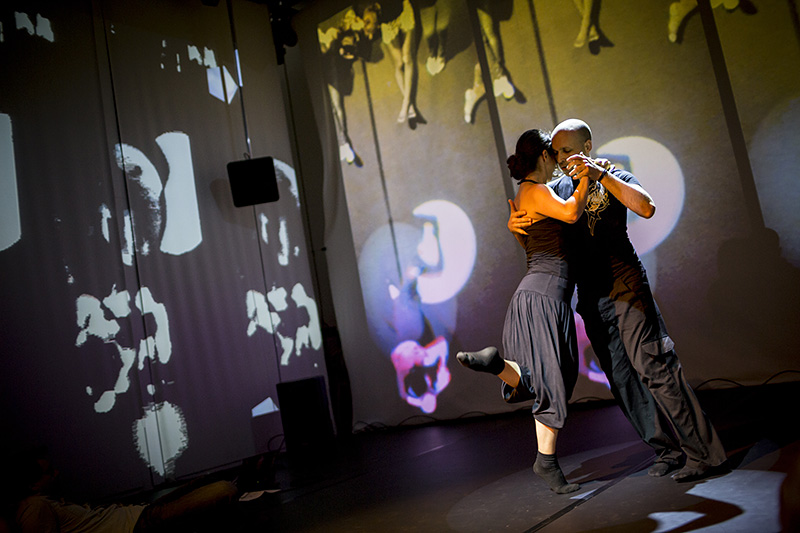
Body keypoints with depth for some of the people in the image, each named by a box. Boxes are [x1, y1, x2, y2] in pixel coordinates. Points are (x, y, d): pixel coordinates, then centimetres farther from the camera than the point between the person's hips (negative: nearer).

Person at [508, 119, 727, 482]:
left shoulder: (613, 179, 0)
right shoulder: (559, 188, 13)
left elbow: (646, 208, -19)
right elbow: (530, 219, 20)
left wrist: (600, 174, -24)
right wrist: (514, 223, -5)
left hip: (625, 288, -5)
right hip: (591, 298, 5)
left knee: (652, 367, -10)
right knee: (622, 380, 5)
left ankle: (702, 451, 0)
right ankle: (668, 450, 17)